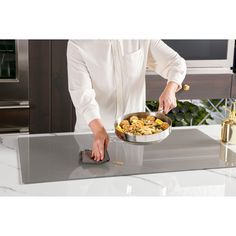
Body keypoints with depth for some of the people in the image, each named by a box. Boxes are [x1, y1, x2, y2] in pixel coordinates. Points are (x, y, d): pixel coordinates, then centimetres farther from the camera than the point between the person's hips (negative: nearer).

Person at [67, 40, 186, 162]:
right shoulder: (77, 45, -15)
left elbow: (176, 62, -4)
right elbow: (81, 93, -22)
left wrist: (170, 90, -25)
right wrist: (98, 130, -35)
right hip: (92, 127, -2)